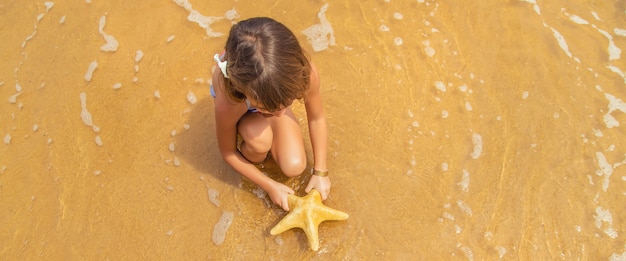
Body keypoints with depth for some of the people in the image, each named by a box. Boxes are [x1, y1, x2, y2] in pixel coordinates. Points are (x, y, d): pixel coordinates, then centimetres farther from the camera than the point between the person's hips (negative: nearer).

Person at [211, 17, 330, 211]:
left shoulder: (304, 72, -41)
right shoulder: (228, 102, -44)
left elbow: (316, 117, -18)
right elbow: (227, 152, -22)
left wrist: (320, 172, -13)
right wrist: (270, 186, -16)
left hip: (272, 95, 2)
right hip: (236, 98, -1)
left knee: (295, 167, -9)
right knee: (260, 140, -35)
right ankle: (251, 156, 2)